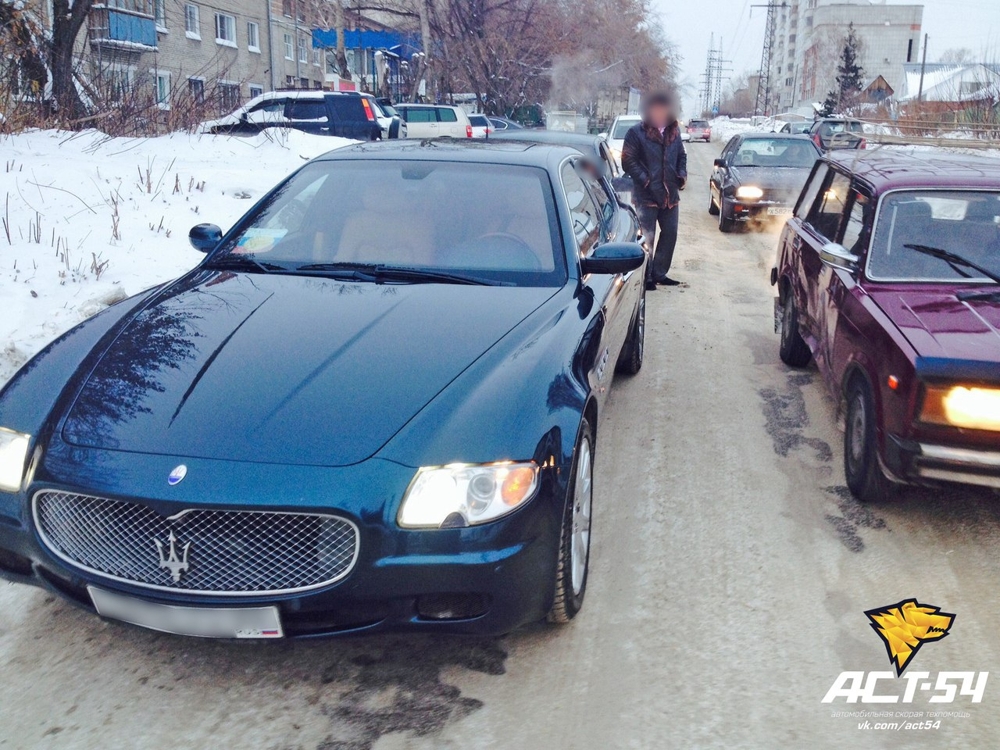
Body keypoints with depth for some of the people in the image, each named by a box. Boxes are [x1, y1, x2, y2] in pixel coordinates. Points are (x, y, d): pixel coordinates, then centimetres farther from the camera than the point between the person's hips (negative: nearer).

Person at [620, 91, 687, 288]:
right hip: (646, 194, -6)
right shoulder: (636, 132, -7)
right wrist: (645, 180, -16)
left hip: (670, 193, 6)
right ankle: (645, 277, 6)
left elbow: (682, 155, 21)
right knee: (647, 237, -5)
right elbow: (628, 161, -9)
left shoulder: (674, 131, 11)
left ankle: (659, 273, 24)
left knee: (670, 234, 11)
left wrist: (682, 175, 5)